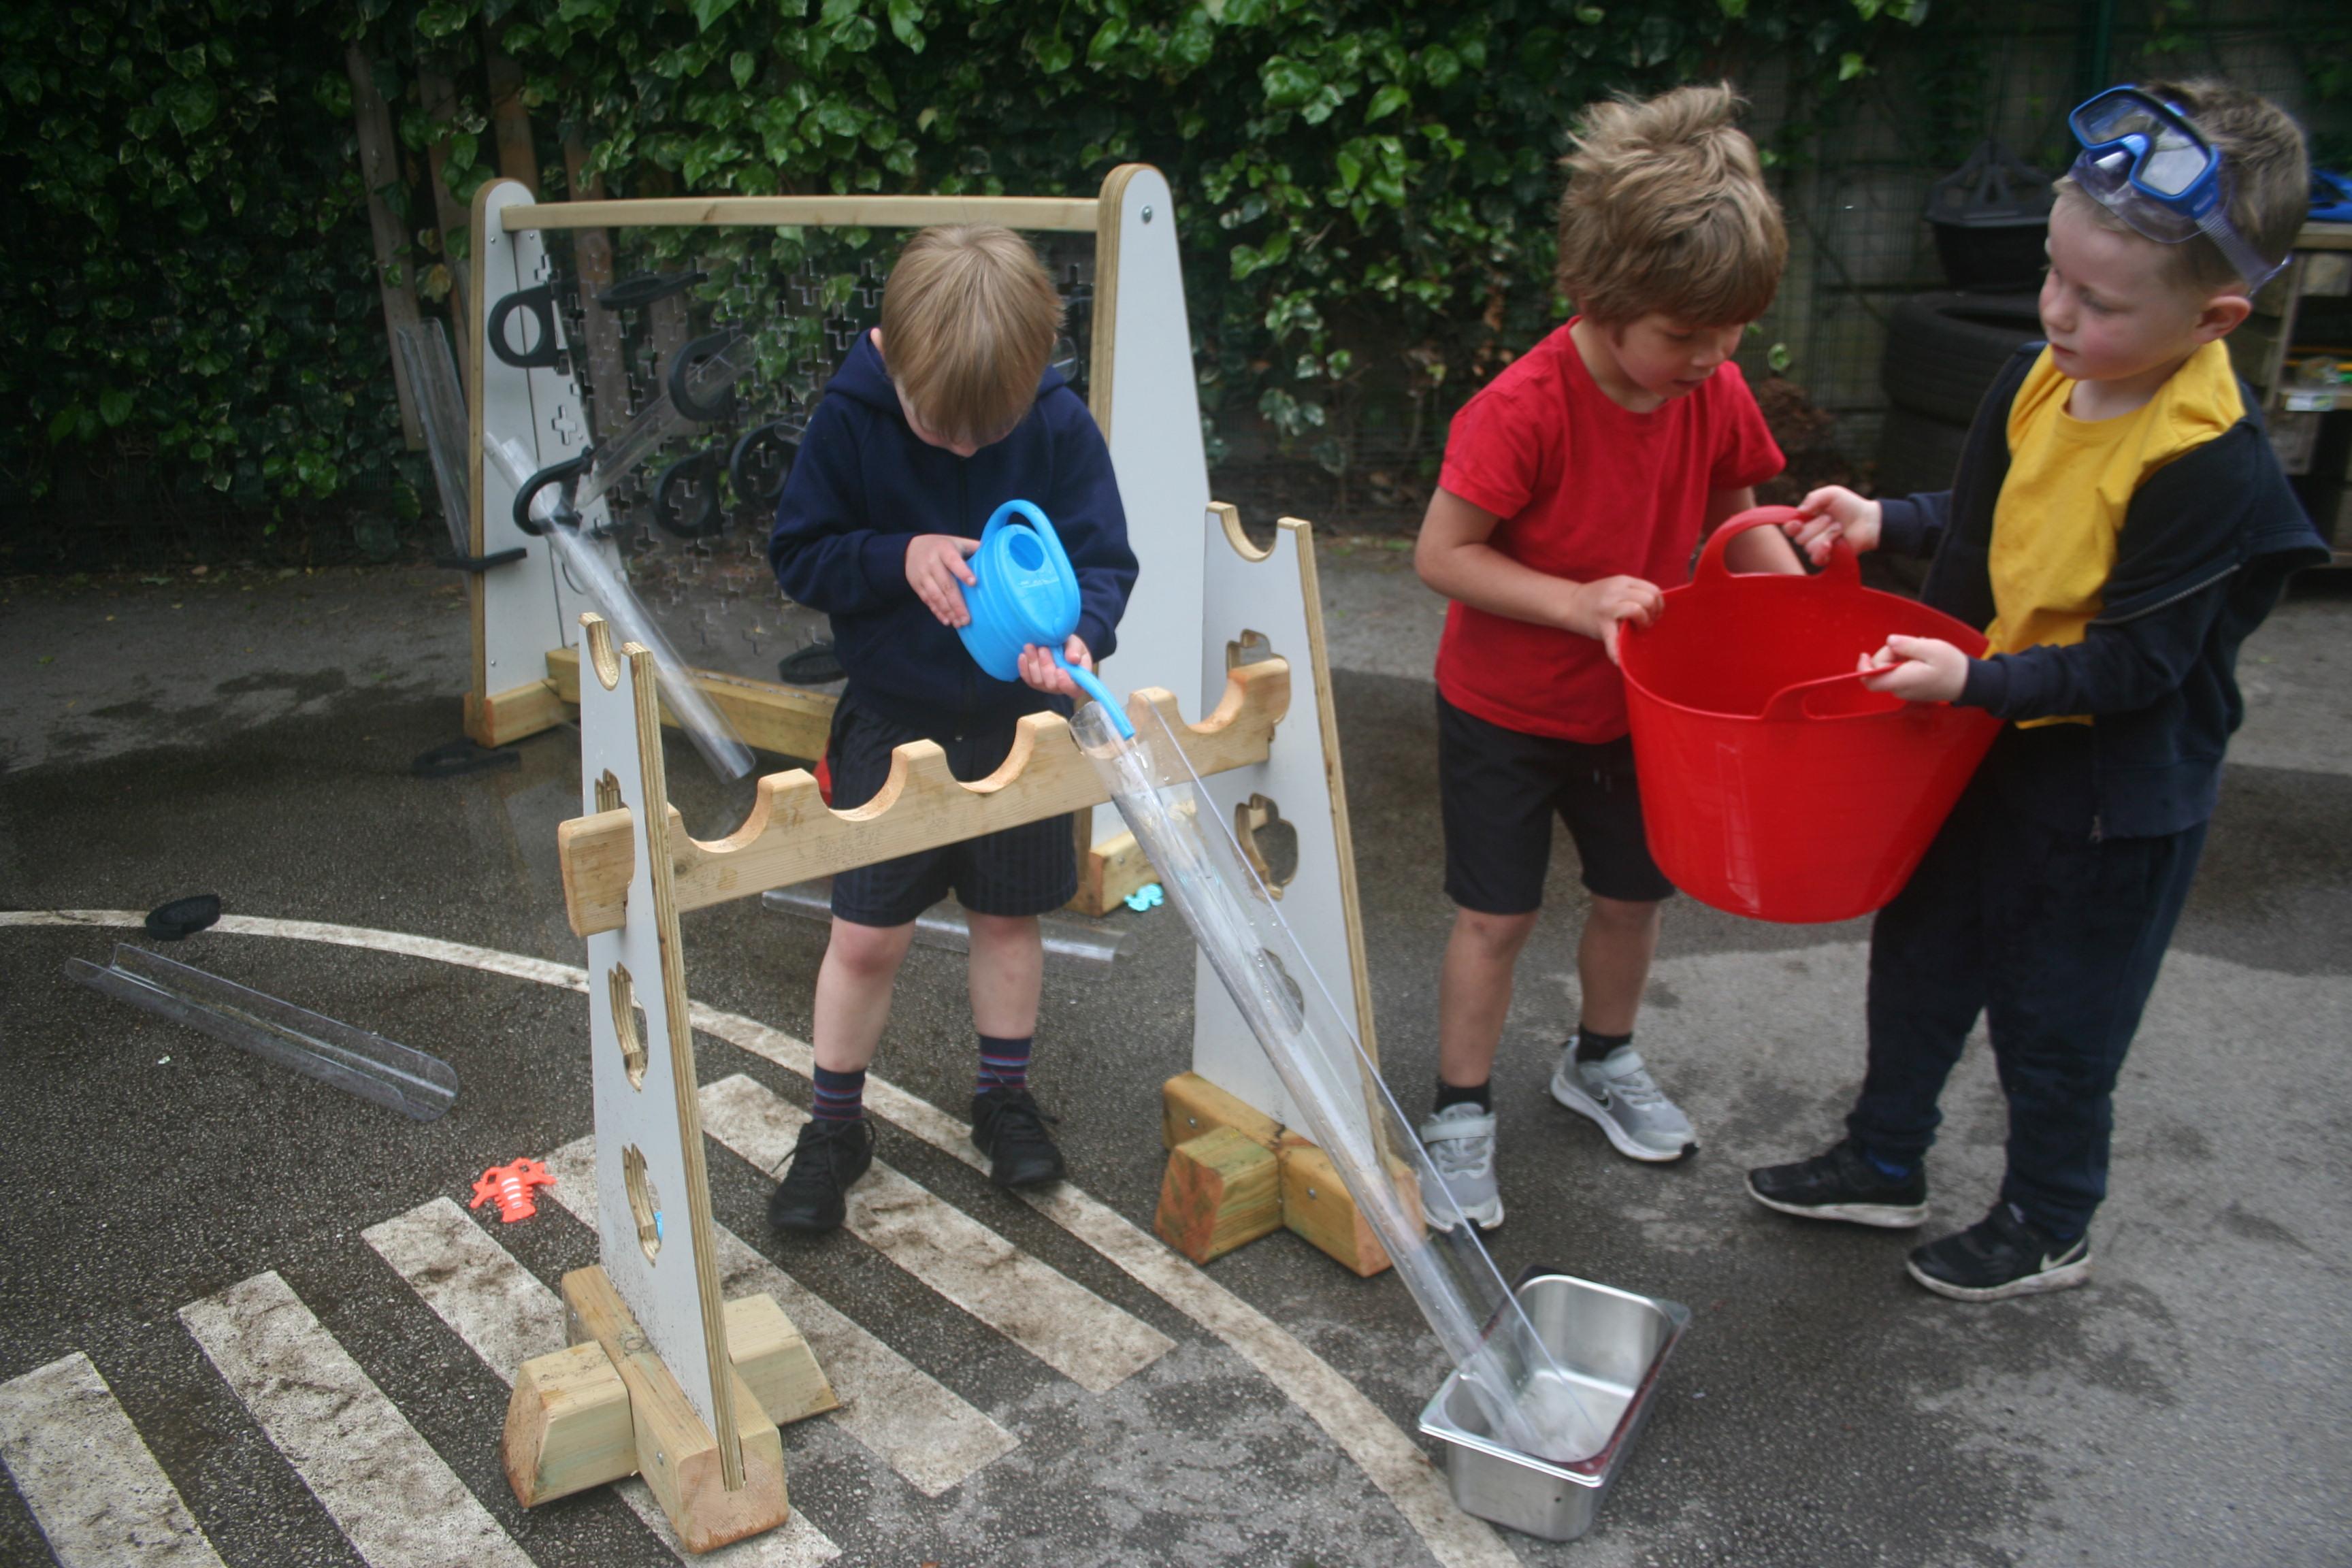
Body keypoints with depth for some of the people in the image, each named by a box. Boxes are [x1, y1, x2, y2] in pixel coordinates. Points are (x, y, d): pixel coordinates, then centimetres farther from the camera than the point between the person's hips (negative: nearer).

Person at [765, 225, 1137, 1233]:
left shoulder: (1059, 424, -13)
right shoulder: (851, 417, -14)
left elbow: (1105, 559, -9)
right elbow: (797, 554, -7)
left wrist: (1078, 632, -30)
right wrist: (899, 556, -25)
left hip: (1020, 721, 1)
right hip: (894, 723, -1)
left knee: (1008, 915, 15)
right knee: (866, 935, 3)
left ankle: (1004, 1095, 37)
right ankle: (836, 1124, 24)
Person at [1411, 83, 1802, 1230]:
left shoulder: (1717, 396, -9)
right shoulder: (1522, 411, -28)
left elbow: (1733, 518, 7)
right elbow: (1441, 554, -24)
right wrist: (1579, 602, -32)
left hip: (1634, 705, 6)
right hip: (1503, 708, -5)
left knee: (1634, 891, 18)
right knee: (1496, 915, 4)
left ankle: (1601, 1060, 45)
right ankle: (1461, 1113, 22)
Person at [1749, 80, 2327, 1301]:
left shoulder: (2214, 469, -27)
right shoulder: (2044, 378, -5)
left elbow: (2135, 664, -24)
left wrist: (1974, 680, -32)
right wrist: (1886, 524, 0)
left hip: (2113, 795, -7)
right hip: (1987, 742, 7)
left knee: (2054, 1020, 11)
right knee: (1921, 957, 20)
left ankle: (2048, 1227, 36)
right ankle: (1883, 1165, 41)